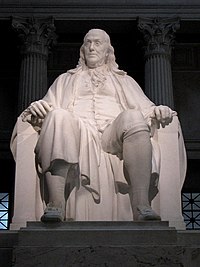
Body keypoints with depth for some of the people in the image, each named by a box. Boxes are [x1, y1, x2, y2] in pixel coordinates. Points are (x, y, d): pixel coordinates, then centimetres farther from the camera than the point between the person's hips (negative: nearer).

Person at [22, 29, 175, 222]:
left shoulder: (124, 81, 34)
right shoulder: (66, 79, 34)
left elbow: (145, 108, 22)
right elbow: (48, 107, 21)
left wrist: (157, 112, -3)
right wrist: (35, 109, -4)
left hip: (113, 135, 0)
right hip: (76, 132, 0)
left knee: (133, 117, -34)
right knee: (58, 116, -35)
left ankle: (141, 205, -48)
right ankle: (55, 204, -48)